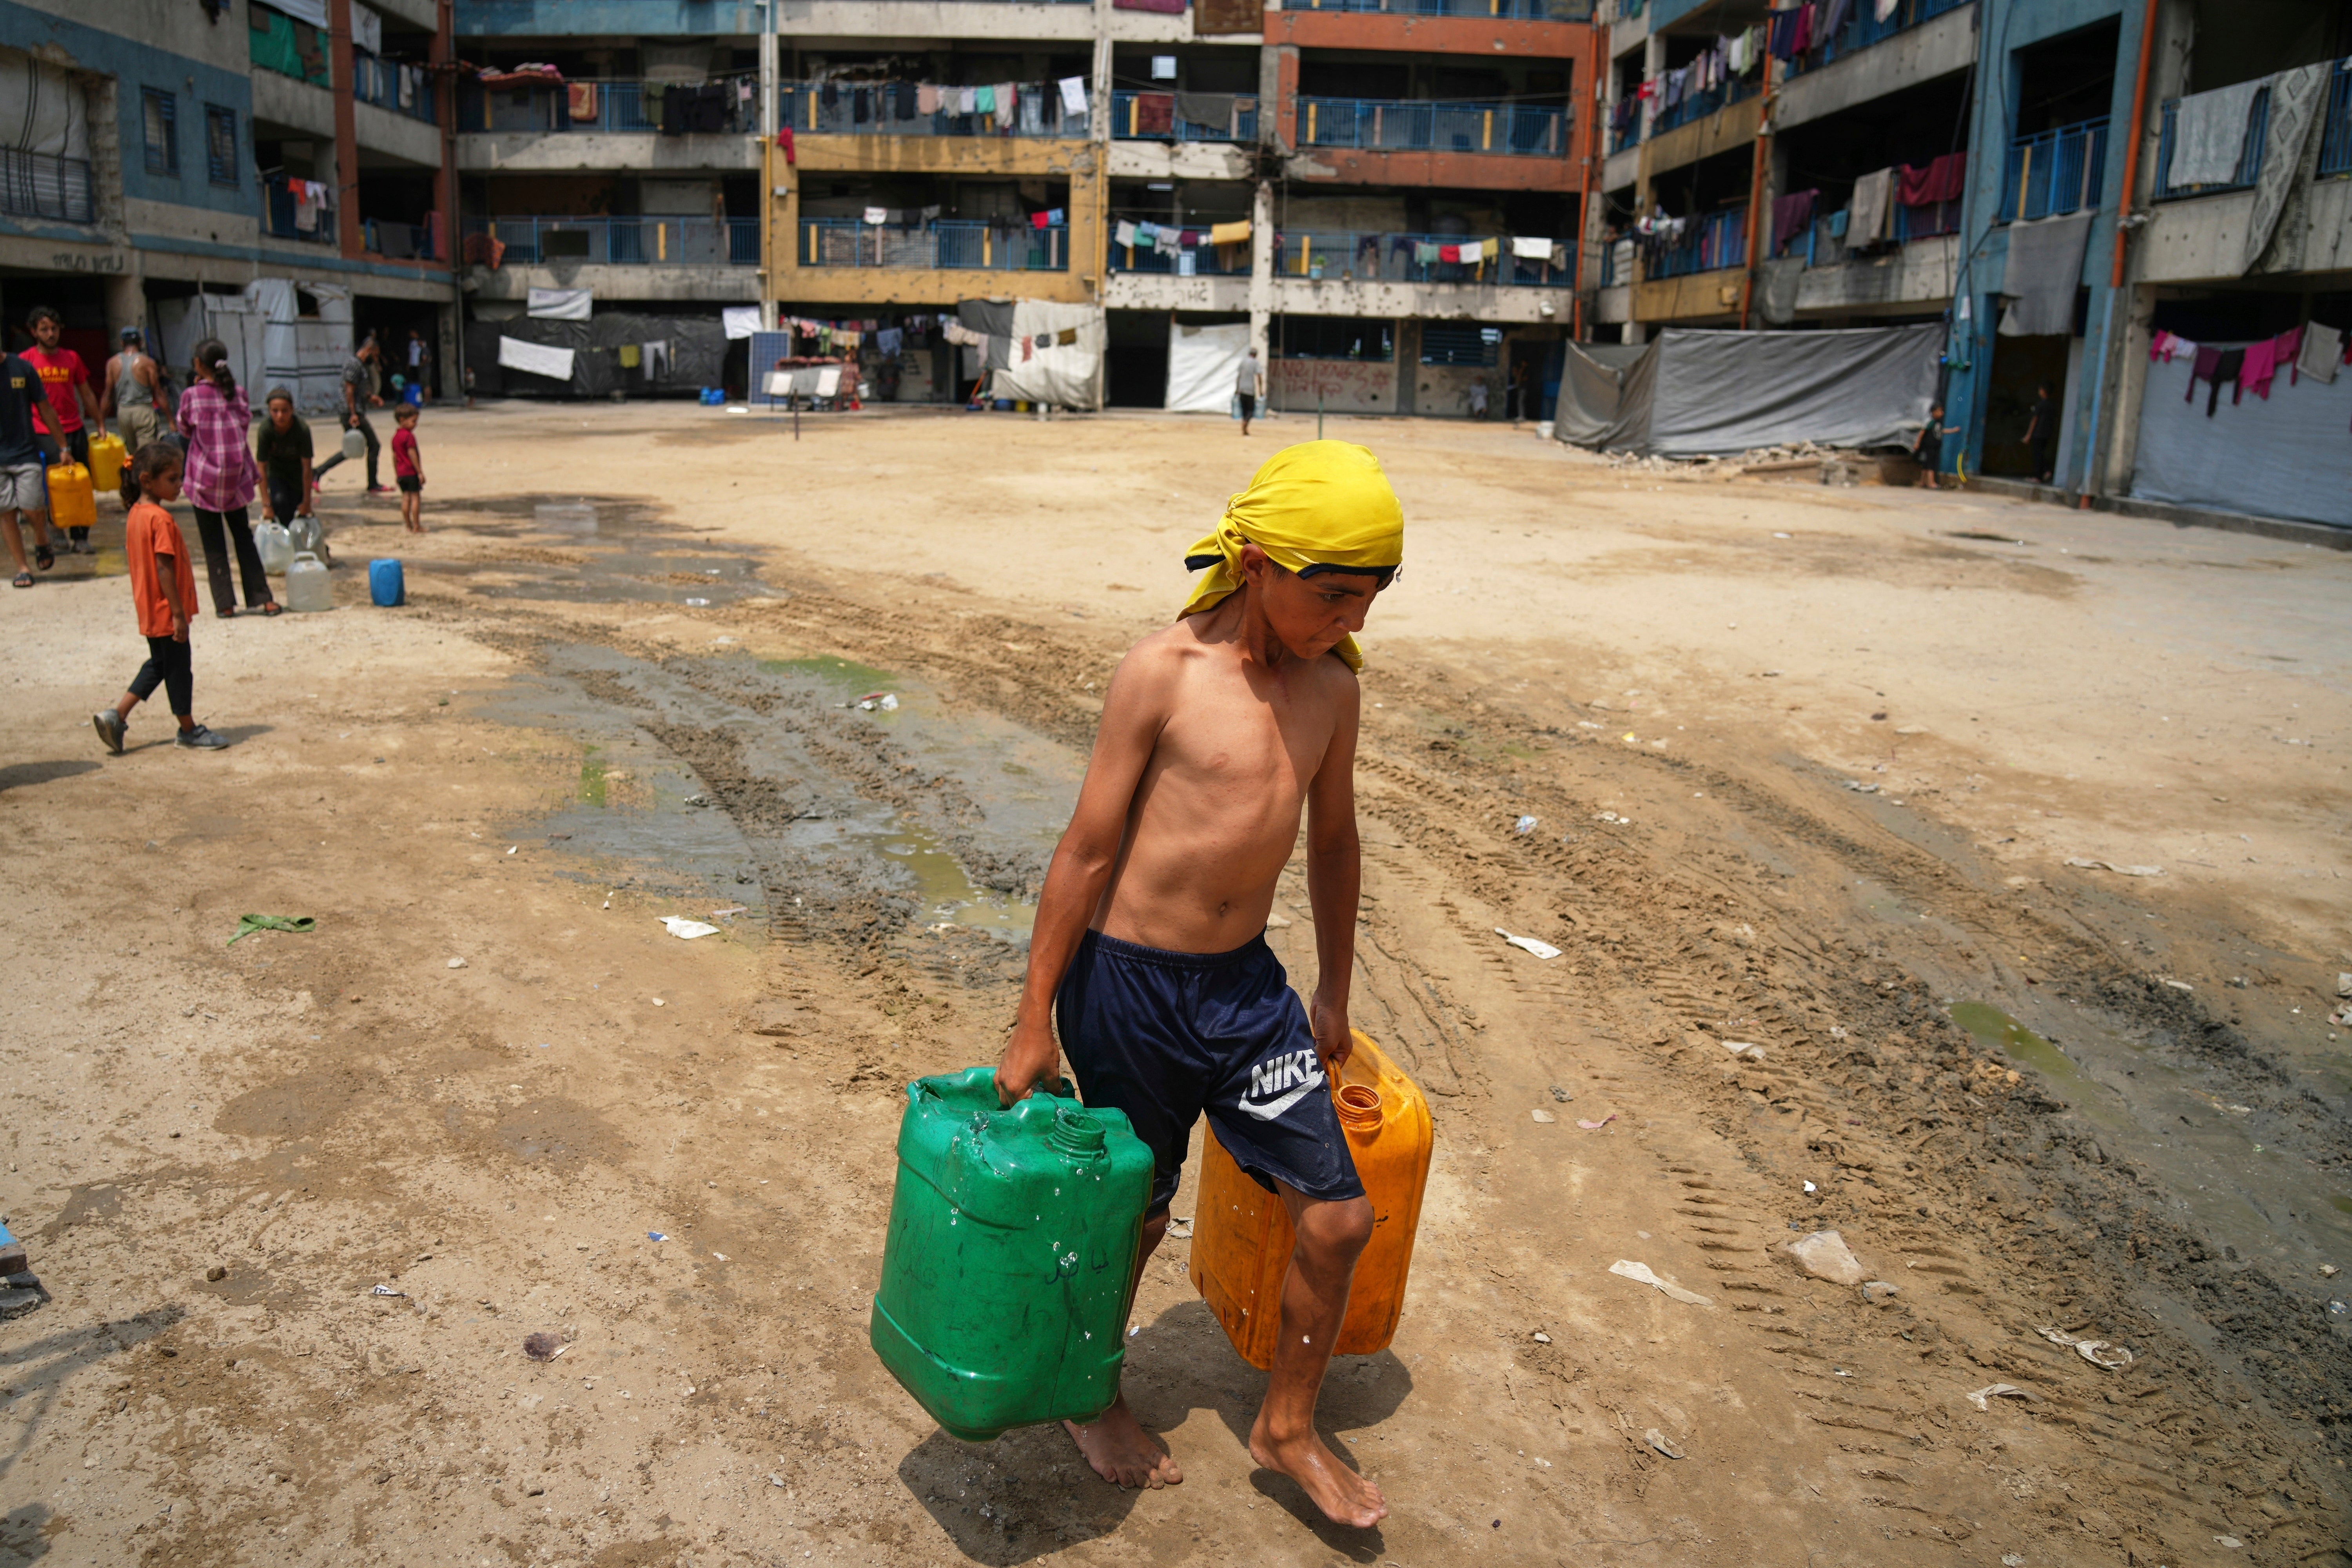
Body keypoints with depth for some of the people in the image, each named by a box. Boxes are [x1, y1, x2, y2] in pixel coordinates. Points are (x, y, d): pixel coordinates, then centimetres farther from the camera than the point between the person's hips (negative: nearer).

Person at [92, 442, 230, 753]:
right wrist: (179, 613, -21)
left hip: (150, 611, 9)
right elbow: (164, 569, -24)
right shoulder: (161, 520, -21)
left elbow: (133, 559, 15)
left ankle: (116, 716, 16)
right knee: (179, 669, 4)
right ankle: (189, 730, 16)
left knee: (158, 665, 21)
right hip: (166, 612, -9)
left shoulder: (135, 515, 8)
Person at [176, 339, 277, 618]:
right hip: (236, 475, 3)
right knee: (243, 536, 12)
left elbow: (184, 429, 5)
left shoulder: (192, 395, -9)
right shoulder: (238, 392, -1)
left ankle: (225, 603, 4)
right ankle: (263, 598, 7)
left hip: (205, 475, -3)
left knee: (214, 543, 5)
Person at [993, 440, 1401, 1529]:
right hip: (1130, 985, -5)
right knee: (1135, 1213, 13)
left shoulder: (1330, 684, 1)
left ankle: (1285, 1429, 31)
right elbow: (1087, 849, -11)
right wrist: (1034, 1023, -7)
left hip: (1246, 983, 5)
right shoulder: (1164, 673, -16)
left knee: (1339, 1217, 6)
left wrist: (1332, 995, 22)